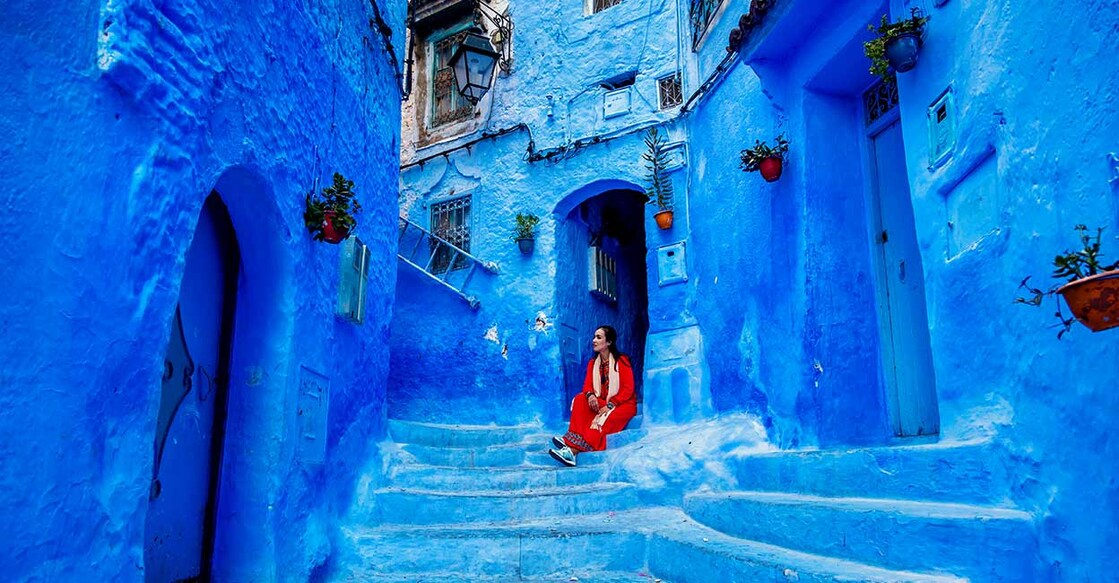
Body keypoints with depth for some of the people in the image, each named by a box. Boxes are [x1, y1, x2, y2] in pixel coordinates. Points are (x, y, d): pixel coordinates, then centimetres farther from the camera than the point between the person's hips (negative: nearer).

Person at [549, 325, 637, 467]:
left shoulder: (622, 361, -8)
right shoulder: (593, 363, 9)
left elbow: (628, 389, -14)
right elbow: (587, 385, 0)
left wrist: (610, 405, -26)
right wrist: (590, 395, -25)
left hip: (623, 404, -5)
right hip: (602, 402, 6)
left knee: (605, 419, -35)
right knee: (580, 399, -22)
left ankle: (574, 449, -49)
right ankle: (572, 440, -37)